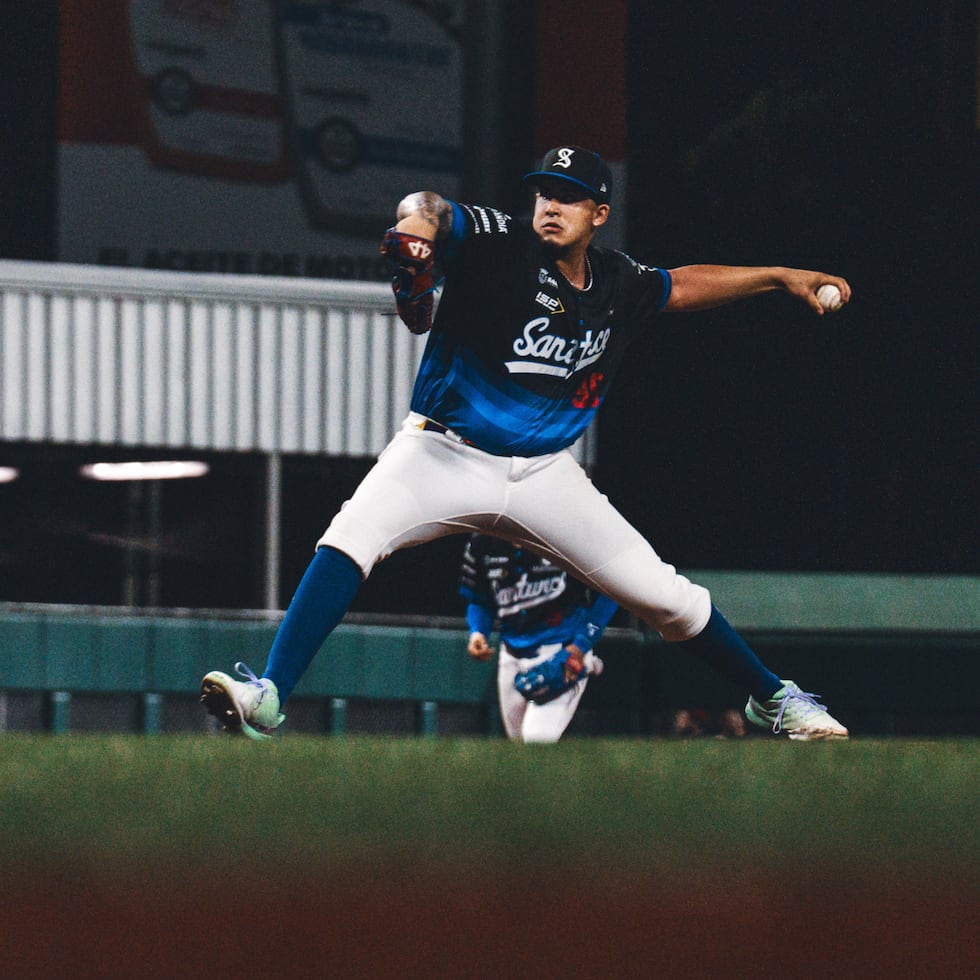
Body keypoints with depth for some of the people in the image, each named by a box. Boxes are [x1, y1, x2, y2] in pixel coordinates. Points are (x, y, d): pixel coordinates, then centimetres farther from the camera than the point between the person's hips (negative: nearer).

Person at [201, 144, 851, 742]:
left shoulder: (619, 287, 3)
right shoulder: (502, 245, -13)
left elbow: (681, 287, 23)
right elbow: (433, 213, -29)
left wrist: (779, 277, 22)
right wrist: (421, 216, -53)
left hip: (543, 472, 4)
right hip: (444, 456, -4)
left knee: (664, 594, 2)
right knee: (349, 540, -30)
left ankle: (771, 698, 24)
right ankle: (268, 699, -36)